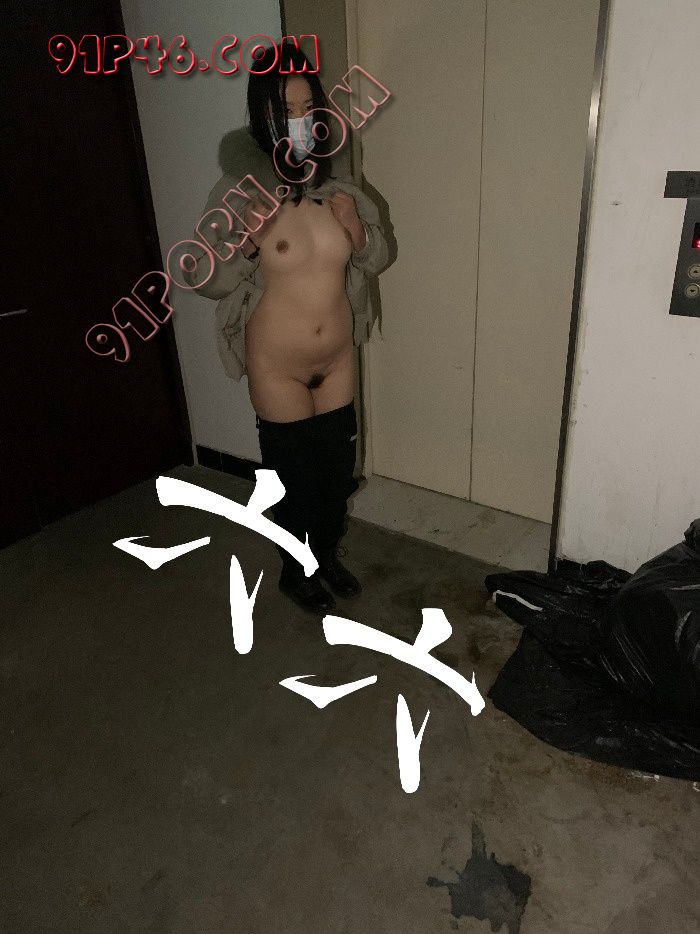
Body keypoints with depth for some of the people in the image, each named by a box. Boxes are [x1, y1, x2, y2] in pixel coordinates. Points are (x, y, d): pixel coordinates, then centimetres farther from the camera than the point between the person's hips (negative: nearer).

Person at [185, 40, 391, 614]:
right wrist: (245, 244, -29)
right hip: (277, 368, -4)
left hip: (337, 360, 4)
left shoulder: (340, 188, -3)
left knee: (338, 468, 17)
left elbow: (378, 260, 8)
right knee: (294, 477, 10)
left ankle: (329, 555, 44)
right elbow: (205, 282, -11)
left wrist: (357, 228, -13)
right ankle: (296, 572, 37)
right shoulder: (239, 194, -14)